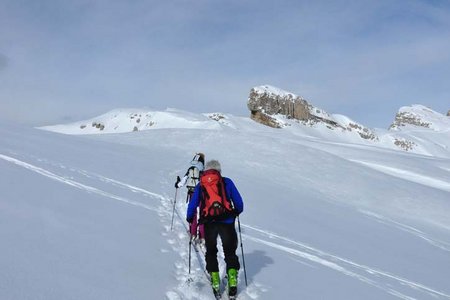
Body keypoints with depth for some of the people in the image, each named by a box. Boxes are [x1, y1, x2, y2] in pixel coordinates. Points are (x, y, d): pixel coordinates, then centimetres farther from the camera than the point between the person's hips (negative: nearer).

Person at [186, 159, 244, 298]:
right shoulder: (227, 182, 8)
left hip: (208, 222, 1)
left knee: (211, 251, 18)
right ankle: (232, 279, 1)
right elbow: (238, 201, 9)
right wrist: (237, 211, 29)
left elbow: (192, 205, 11)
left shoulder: (200, 186, 11)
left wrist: (190, 218, 28)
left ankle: (215, 280, 12)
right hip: (227, 221, -1)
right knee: (230, 251, 13)